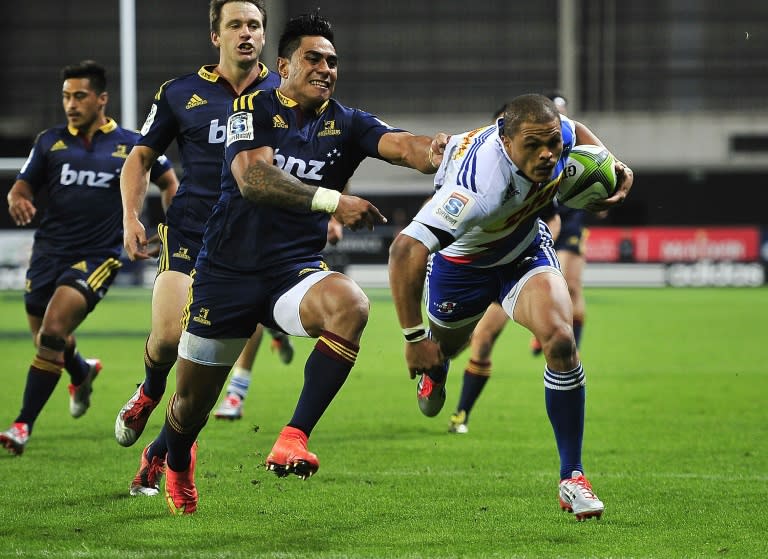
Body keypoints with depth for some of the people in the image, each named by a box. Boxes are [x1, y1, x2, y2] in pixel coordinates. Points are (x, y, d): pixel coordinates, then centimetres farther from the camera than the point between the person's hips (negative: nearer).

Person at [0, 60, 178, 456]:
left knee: (52, 333, -21)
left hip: (96, 257, -4)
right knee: (45, 340, 12)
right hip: (49, 252, 4)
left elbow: (170, 182, 14)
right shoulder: (51, 141, 6)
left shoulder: (130, 145, 1)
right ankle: (82, 373, 49)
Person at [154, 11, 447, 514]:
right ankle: (176, 464, 46)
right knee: (191, 405, 8)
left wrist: (433, 153, -43)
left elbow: (399, 145, -19)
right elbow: (252, 179, -25)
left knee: (351, 305, -34)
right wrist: (331, 200, -36)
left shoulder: (346, 124, 1)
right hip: (228, 270, -1)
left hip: (295, 272, 1)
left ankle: (295, 437, -32)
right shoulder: (254, 110, -7)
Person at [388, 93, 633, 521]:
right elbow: (405, 250, -48)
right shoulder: (480, 187, -46)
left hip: (526, 250, 3)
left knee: (560, 340, -22)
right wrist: (415, 338, -44)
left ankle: (572, 477, -10)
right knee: (444, 346, 25)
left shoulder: (555, 133, -27)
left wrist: (612, 165, -12)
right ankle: (435, 369, 69)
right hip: (462, 261, -3)